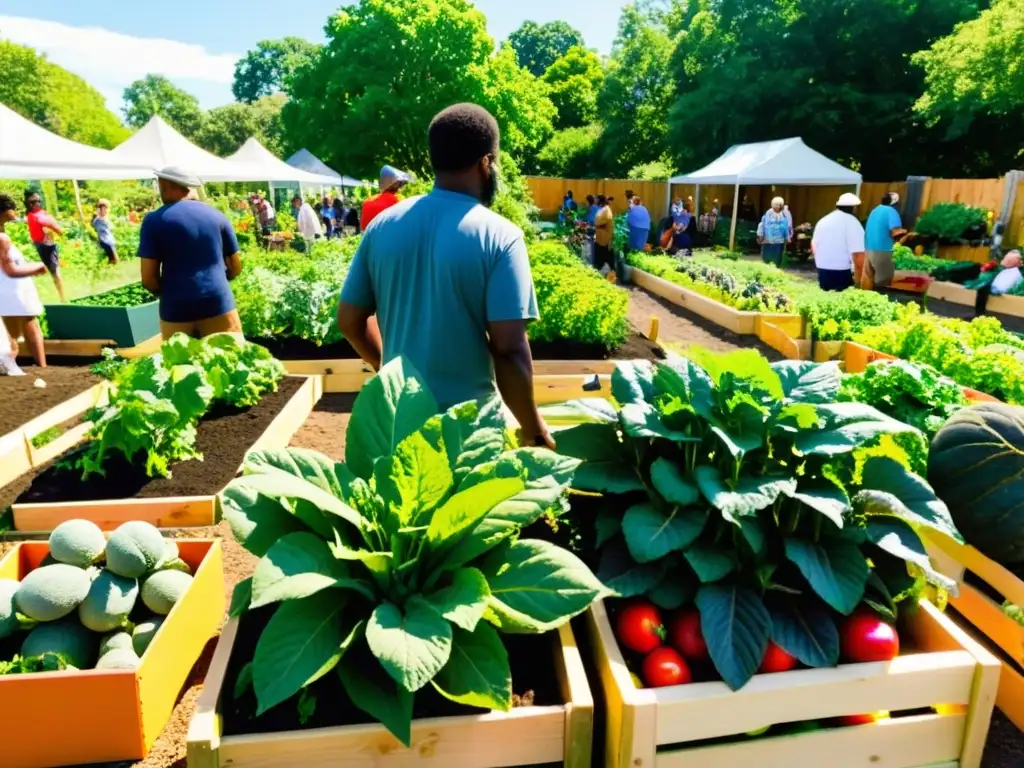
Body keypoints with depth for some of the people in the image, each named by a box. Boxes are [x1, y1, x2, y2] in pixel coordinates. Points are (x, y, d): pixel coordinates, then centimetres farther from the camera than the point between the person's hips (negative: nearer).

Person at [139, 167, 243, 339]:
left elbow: (148, 278, -4)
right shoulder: (216, 215, 8)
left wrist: (166, 292, 16)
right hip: (218, 306, 1)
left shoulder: (154, 220, 0)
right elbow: (236, 268, 11)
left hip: (176, 311, -1)